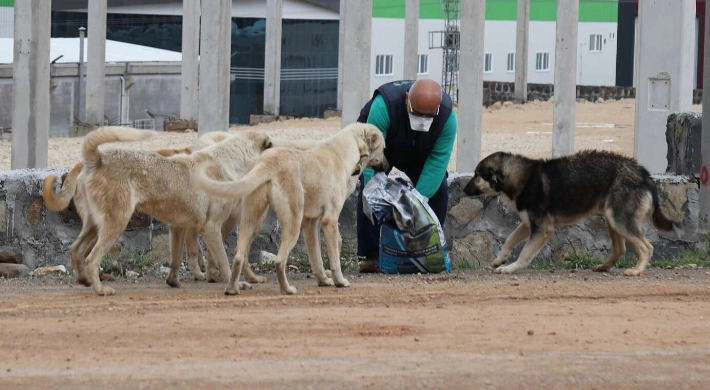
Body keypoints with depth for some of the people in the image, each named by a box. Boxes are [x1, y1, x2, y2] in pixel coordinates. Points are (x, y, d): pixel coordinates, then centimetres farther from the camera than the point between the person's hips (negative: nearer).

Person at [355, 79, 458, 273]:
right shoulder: (383, 106, -43)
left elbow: (438, 160, -29)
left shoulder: (447, 116, -33)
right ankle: (368, 256, -16)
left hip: (419, 153, 3)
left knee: (438, 189, -13)